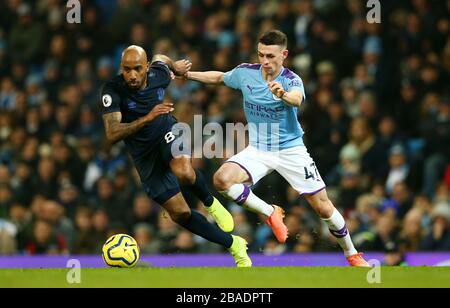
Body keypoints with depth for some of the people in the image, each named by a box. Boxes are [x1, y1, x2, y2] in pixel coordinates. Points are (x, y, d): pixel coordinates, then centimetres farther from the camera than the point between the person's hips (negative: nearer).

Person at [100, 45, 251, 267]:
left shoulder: (159, 75, -16)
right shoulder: (112, 90, -25)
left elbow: (160, 58, 10)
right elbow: (112, 135, -34)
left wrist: (175, 66, 30)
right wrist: (147, 118, -43)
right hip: (144, 154, 0)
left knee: (184, 172, -37)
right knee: (179, 213, -2)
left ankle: (210, 203, -3)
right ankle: (233, 244, 17)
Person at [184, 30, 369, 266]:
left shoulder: (292, 80, -19)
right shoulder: (245, 73, -8)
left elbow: (297, 99, -44)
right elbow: (219, 77, 15)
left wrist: (284, 95, -67)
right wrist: (187, 74, 7)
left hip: (291, 149, -3)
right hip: (258, 149, 3)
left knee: (323, 207, -4)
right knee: (222, 179, -25)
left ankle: (352, 255, 20)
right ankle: (270, 213, -5)